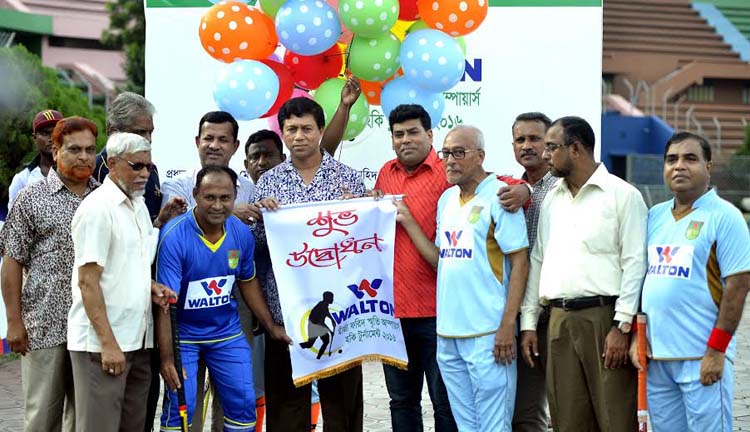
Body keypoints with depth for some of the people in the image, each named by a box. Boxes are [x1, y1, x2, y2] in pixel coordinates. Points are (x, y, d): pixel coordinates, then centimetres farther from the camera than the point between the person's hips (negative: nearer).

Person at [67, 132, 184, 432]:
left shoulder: (138, 205, 13)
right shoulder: (97, 208, -12)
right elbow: (88, 281, -15)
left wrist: (149, 286, 1)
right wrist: (108, 343, -19)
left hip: (137, 340, 8)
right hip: (102, 343, -8)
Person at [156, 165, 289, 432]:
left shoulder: (242, 234, -6)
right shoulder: (174, 237, -22)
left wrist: (271, 326, 10)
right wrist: (167, 358, -25)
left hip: (227, 333, 5)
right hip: (183, 334, -4)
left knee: (243, 403, 4)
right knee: (180, 406, -8)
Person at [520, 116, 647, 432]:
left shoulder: (623, 195, -2)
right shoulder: (551, 199, 17)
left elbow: (635, 264, -7)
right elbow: (536, 261, 19)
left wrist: (622, 326, -13)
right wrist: (528, 323, 13)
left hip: (604, 317, -6)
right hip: (559, 320, 6)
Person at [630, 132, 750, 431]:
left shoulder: (724, 216, -5)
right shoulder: (655, 216, 14)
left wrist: (716, 351, -15)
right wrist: (637, 336, 8)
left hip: (702, 358, -6)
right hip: (656, 356, 6)